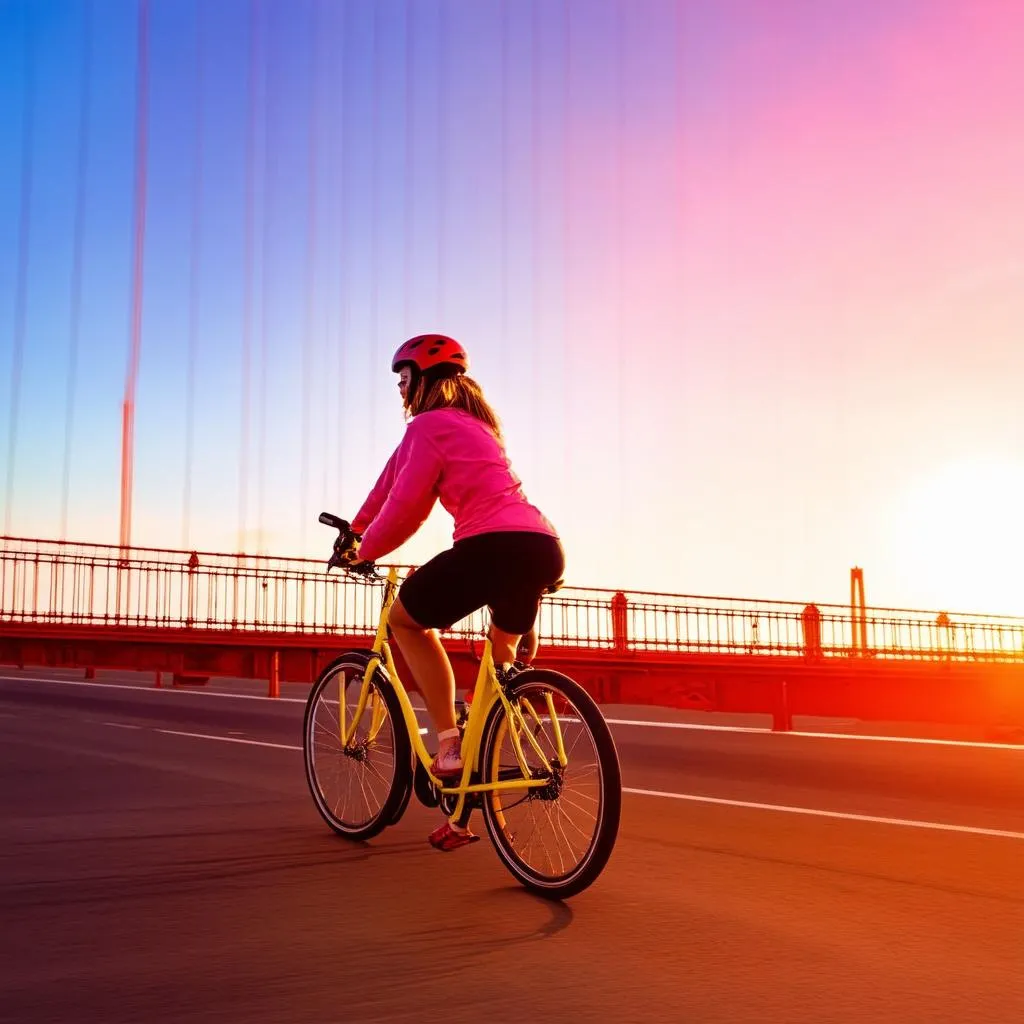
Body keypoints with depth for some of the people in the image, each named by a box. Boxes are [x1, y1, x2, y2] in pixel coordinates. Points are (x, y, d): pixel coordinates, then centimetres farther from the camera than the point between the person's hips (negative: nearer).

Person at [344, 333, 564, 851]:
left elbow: (404, 503, -2)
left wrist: (365, 551, 14)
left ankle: (449, 746, 5)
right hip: (545, 549, 9)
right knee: (501, 653, 28)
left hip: (494, 545, -9)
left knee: (404, 618, 14)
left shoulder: (429, 425, 3)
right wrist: (359, 529, 38)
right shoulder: (476, 422, 29)